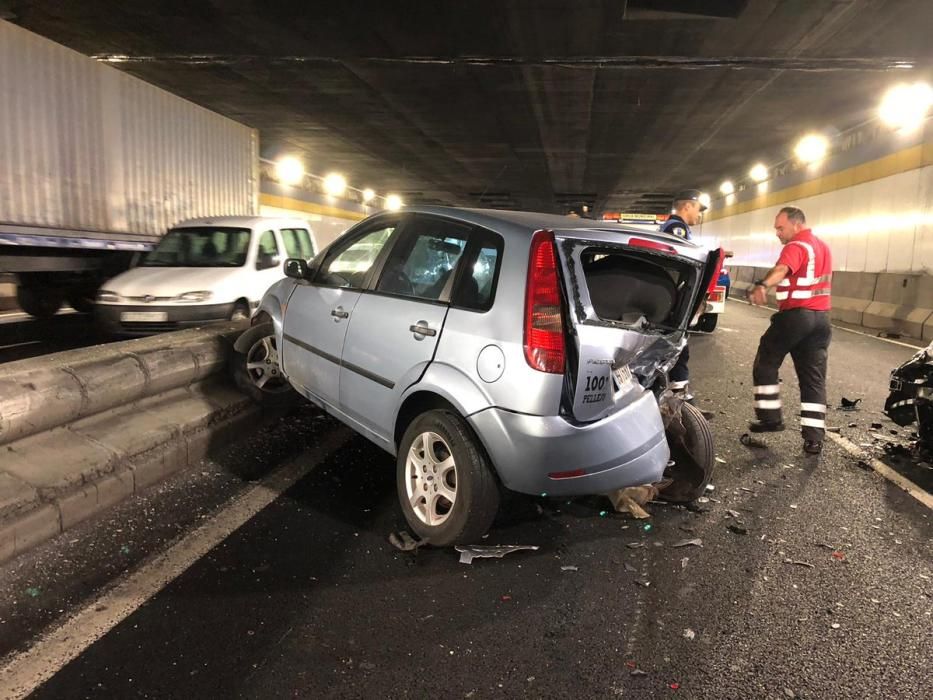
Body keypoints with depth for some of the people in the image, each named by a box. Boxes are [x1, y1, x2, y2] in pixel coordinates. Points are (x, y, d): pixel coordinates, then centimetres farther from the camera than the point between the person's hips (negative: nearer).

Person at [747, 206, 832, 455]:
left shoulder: (796, 247, -12)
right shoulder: (824, 247, 19)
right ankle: (814, 437, 3)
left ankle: (771, 417, 8)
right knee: (814, 378, 6)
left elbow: (781, 269, -34)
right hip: (821, 318, 8)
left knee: (765, 365, 8)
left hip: (794, 315, -8)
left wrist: (762, 285, -52)